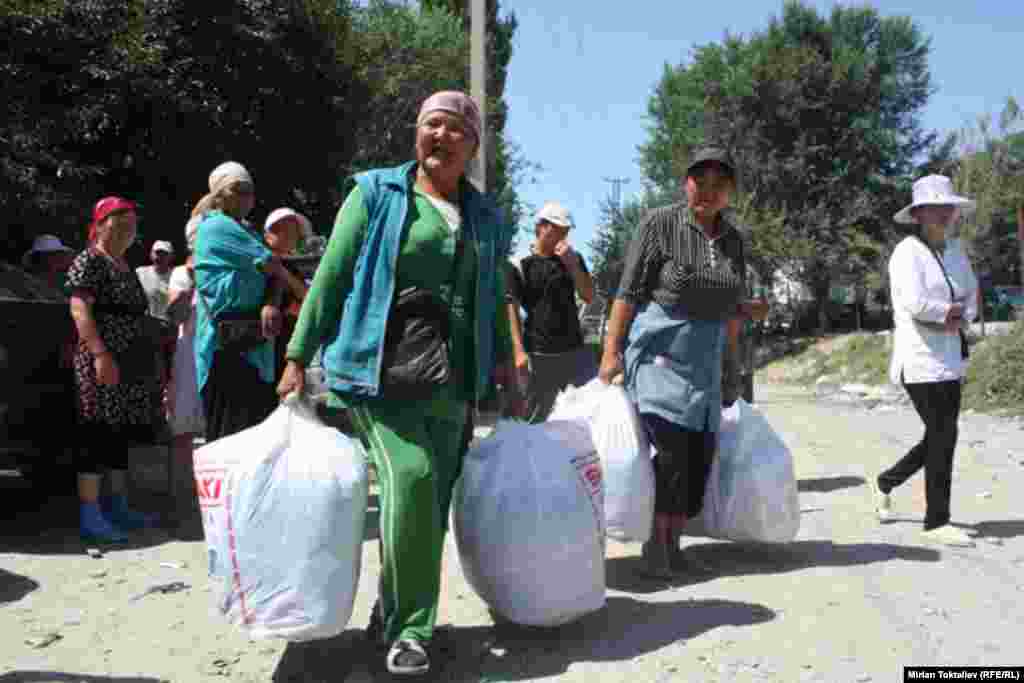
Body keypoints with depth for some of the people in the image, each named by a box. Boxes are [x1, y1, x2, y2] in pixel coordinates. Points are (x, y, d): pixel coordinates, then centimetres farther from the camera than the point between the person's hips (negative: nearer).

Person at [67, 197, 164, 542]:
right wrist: (100, 354, -25)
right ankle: (89, 516, -5)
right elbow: (79, 309, -16)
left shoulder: (127, 268, 20)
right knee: (98, 434, -8)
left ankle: (117, 506, 20)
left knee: (121, 433, 12)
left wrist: (152, 357, 22)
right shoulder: (89, 260, -5)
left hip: (132, 362, 9)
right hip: (103, 360, -9)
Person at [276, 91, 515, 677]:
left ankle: (392, 617, 25)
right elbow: (331, 275, 2)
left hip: (452, 384, 4)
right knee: (410, 477, -21)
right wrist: (299, 356, -2)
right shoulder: (377, 192, 4)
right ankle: (410, 627, -4)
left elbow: (494, 302, 20)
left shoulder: (487, 218, 15)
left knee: (432, 506, 4)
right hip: (378, 370, -4)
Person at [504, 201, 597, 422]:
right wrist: (519, 350, -14)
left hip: (576, 349, 5)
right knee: (533, 419, 5)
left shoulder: (573, 259, 11)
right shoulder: (521, 263, -4)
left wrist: (572, 264, -9)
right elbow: (511, 307, -7)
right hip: (539, 354, -4)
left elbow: (588, 297, 5)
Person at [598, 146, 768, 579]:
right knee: (671, 448, -11)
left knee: (700, 453, 5)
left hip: (705, 359, 6)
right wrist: (611, 352, -14)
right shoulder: (660, 223, -8)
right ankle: (656, 546, 2)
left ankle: (674, 543, 18)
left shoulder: (733, 239, 8)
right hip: (658, 350, -6)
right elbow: (628, 292, -10)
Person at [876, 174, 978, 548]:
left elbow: (971, 298, 16)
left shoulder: (954, 253, 13)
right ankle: (937, 522, 8)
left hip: (950, 359, 8)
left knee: (940, 437, 12)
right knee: (943, 436, -5)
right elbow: (914, 303, -25)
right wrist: (950, 310, -8)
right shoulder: (908, 252, -12)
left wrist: (958, 318, -5)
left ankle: (885, 482, 33)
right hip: (921, 359, -8)